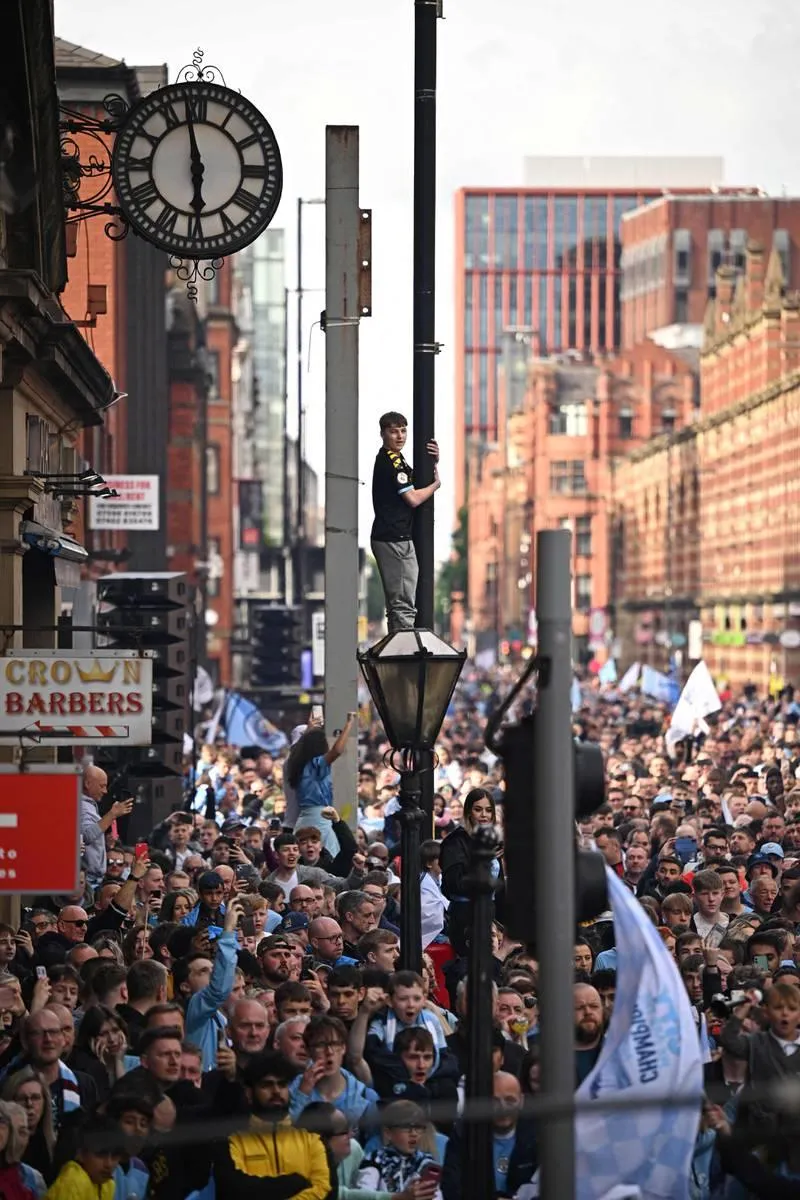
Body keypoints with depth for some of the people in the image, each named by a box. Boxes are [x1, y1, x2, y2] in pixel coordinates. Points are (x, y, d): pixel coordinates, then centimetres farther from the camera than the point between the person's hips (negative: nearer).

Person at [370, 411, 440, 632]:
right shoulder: (391, 461, -13)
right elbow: (413, 498, -16)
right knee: (404, 605, -12)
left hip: (387, 537, 11)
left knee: (396, 603, 15)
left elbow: (418, 481, 26)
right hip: (395, 538, -11)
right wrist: (436, 484, 2)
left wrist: (434, 464, 8)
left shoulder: (391, 459, 18)